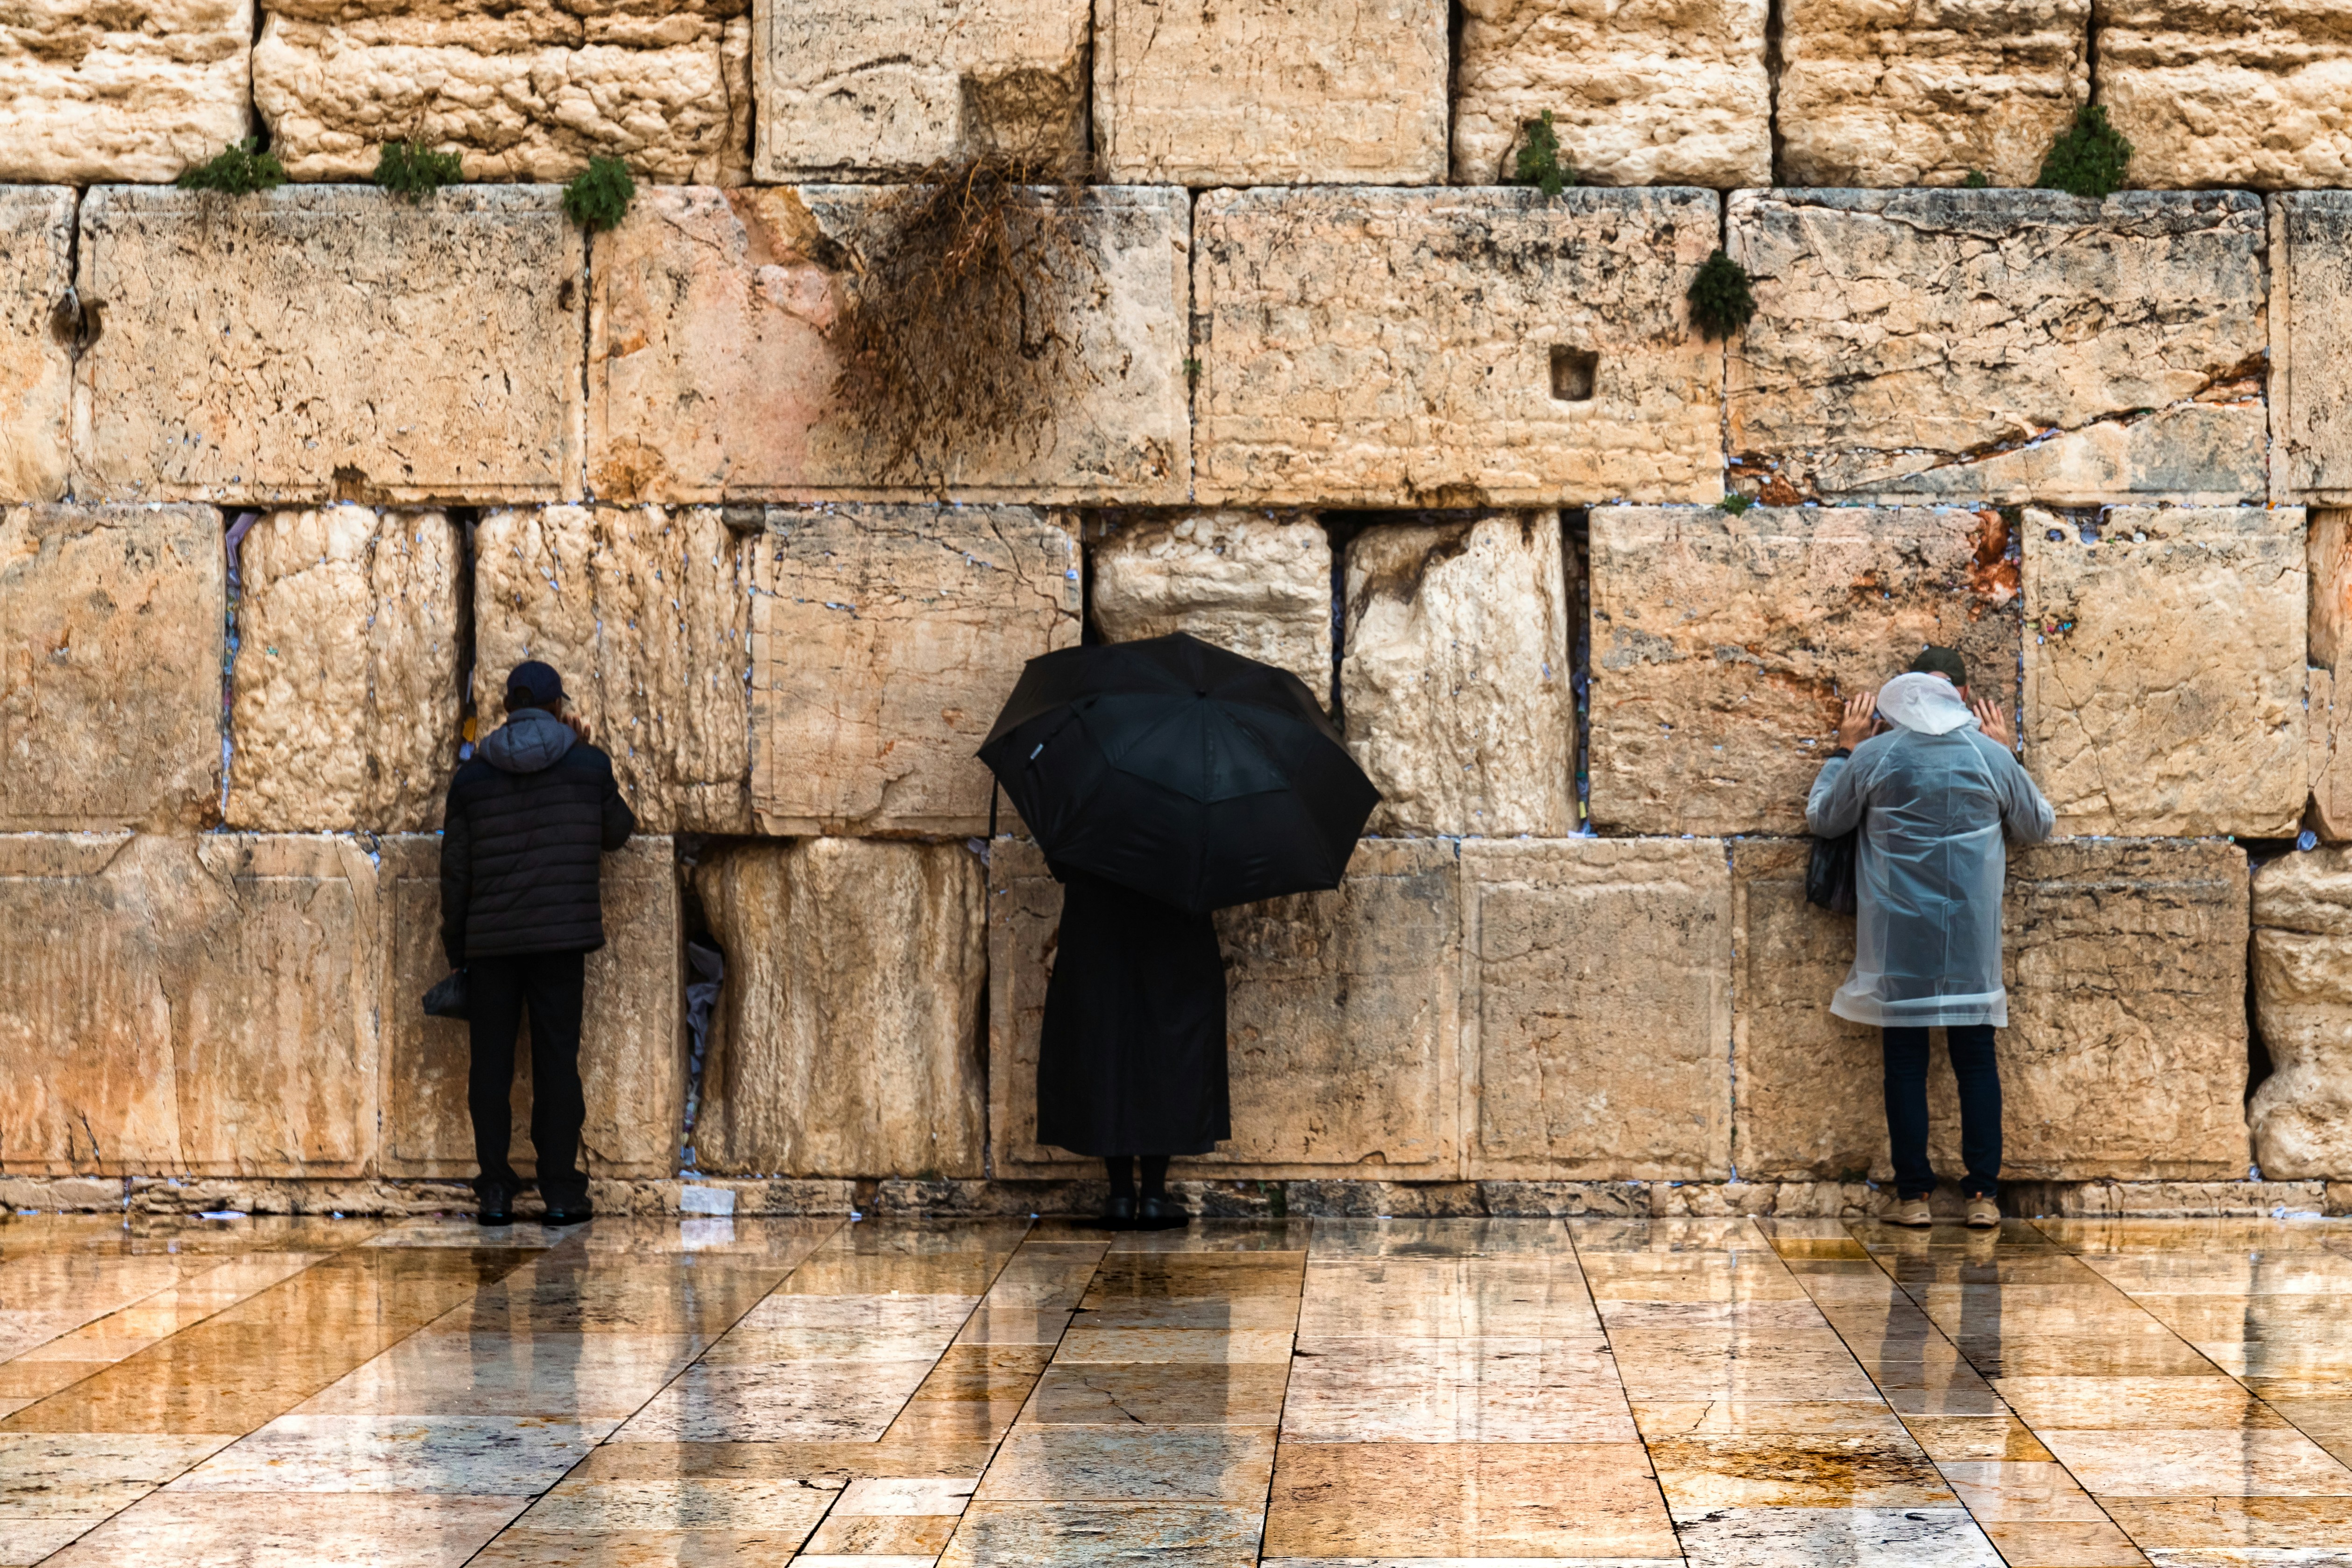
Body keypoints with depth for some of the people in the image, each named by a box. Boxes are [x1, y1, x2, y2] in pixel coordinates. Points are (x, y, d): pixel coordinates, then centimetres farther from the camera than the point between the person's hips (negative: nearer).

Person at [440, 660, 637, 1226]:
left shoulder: (472, 777, 2)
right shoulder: (588, 765, -1)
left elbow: (455, 871, 3)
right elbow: (617, 832, 15)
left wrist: (455, 949, 12)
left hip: (490, 940, 1)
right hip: (561, 935, -1)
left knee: (491, 1064, 6)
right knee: (557, 1059, 3)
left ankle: (495, 1192, 4)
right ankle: (561, 1191, 1)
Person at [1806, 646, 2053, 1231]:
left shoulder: (1873, 756, -3)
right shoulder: (1989, 757, -1)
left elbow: (1823, 820, 12)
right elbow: (2038, 826, 16)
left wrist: (1844, 750, 20)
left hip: (1898, 935, 0)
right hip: (1971, 937, 1)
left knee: (1905, 1060, 5)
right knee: (1976, 1057, 6)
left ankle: (1913, 1195, 4)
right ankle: (1983, 1194, 4)